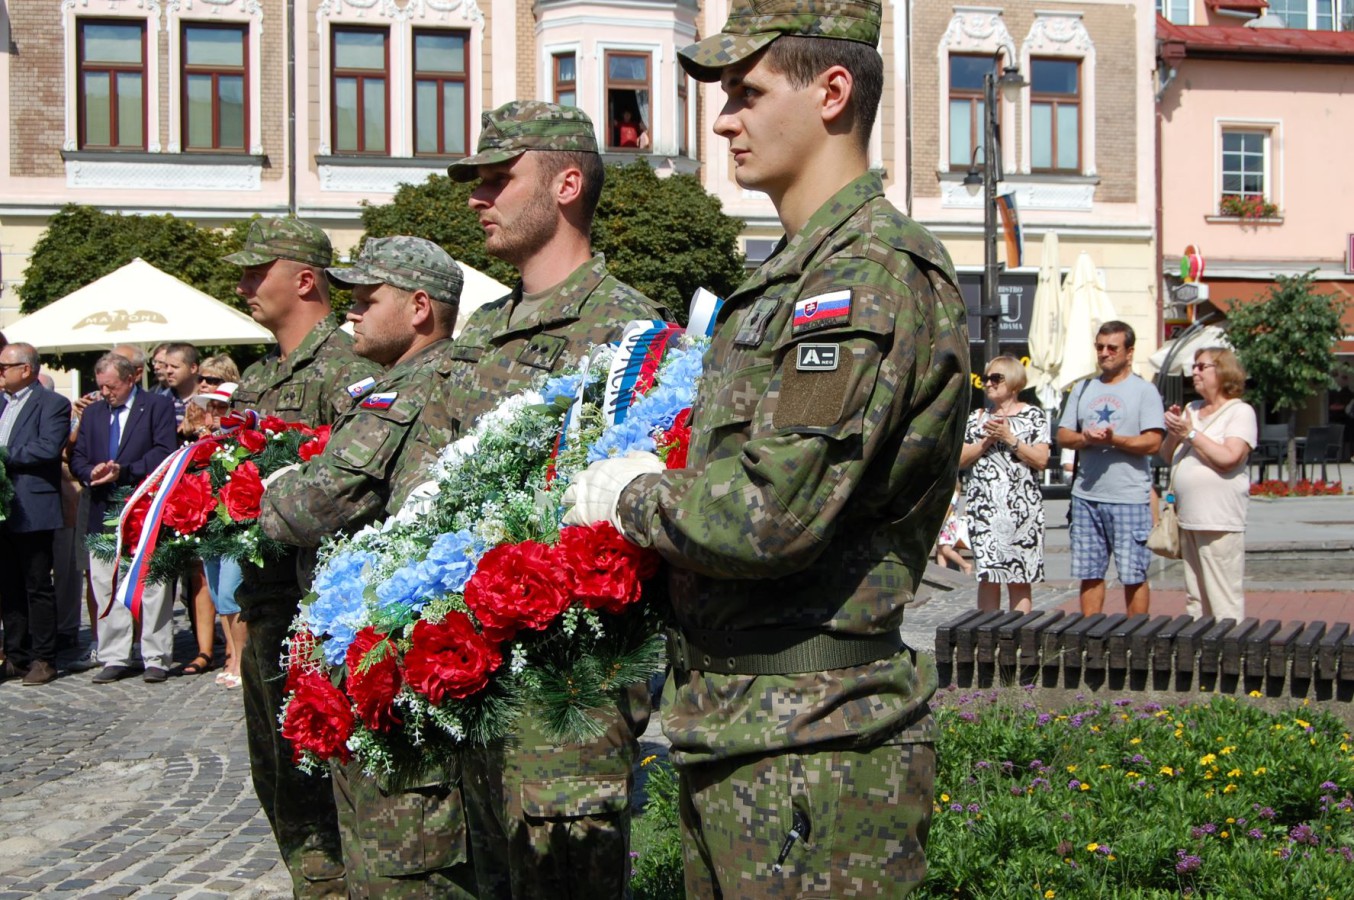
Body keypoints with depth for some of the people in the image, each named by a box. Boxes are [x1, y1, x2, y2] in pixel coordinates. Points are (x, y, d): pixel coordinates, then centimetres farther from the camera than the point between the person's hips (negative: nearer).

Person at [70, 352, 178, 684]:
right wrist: (91, 472, -7)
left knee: (152, 587, -2)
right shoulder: (93, 412, 17)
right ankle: (115, 658, 12)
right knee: (105, 587, 5)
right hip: (104, 513, 5)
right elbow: (78, 458, 15)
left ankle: (156, 659, 3)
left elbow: (164, 452, -9)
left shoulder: (159, 406, 1)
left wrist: (125, 471, -16)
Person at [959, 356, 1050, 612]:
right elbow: (960, 460, 9)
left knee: (1018, 579, -1)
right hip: (983, 508, 2)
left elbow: (1041, 460, -3)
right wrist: (986, 440, -5)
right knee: (988, 576, -1)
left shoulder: (1034, 416, 6)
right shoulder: (977, 418, 15)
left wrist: (1009, 438, -9)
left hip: (1021, 508, -2)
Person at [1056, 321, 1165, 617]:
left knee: (1133, 576, -1)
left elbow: (1152, 443, -9)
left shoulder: (1144, 390, 0)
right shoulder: (1083, 389, 16)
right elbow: (1062, 436, 13)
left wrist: (1113, 439, -22)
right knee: (1089, 573, 9)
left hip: (1130, 499, -5)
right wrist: (1084, 438, -8)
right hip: (1086, 496, 5)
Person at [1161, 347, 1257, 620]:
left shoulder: (1240, 412, -4)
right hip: (1188, 520, 8)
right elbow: (1168, 456, 19)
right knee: (1194, 599, 12)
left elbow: (1228, 458, -18)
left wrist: (1190, 433, -12)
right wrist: (1173, 433, 0)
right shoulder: (1191, 410, 18)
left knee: (1224, 601, -7)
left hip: (1220, 524, -8)